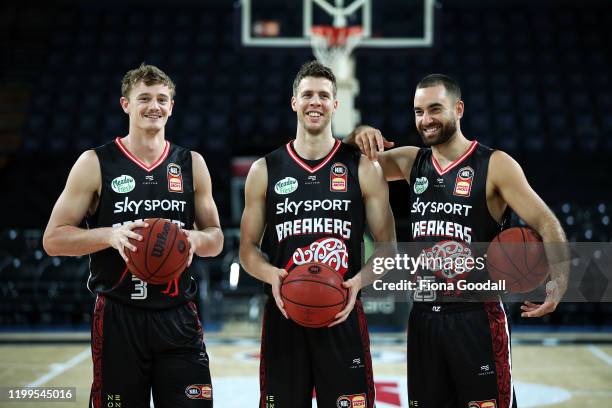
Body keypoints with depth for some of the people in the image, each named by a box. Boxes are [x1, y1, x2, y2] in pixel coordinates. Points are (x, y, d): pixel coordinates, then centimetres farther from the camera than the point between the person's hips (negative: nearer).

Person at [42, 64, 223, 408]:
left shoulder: (191, 164, 9)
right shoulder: (95, 163, 0)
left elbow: (215, 240, 15)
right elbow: (54, 240, -2)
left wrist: (194, 239, -8)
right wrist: (111, 235, -18)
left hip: (179, 318, 2)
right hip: (118, 318, -2)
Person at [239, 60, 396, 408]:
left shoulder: (363, 169, 3)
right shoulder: (265, 170, 6)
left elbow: (388, 249, 4)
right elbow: (248, 248, 10)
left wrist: (359, 281, -14)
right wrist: (271, 274, -11)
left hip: (343, 316, -1)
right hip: (283, 314, 1)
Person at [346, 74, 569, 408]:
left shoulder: (495, 166, -7)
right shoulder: (412, 162, 9)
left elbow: (546, 225, -12)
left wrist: (558, 281, -29)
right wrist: (359, 136, -7)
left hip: (476, 317, -5)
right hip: (423, 316, 5)